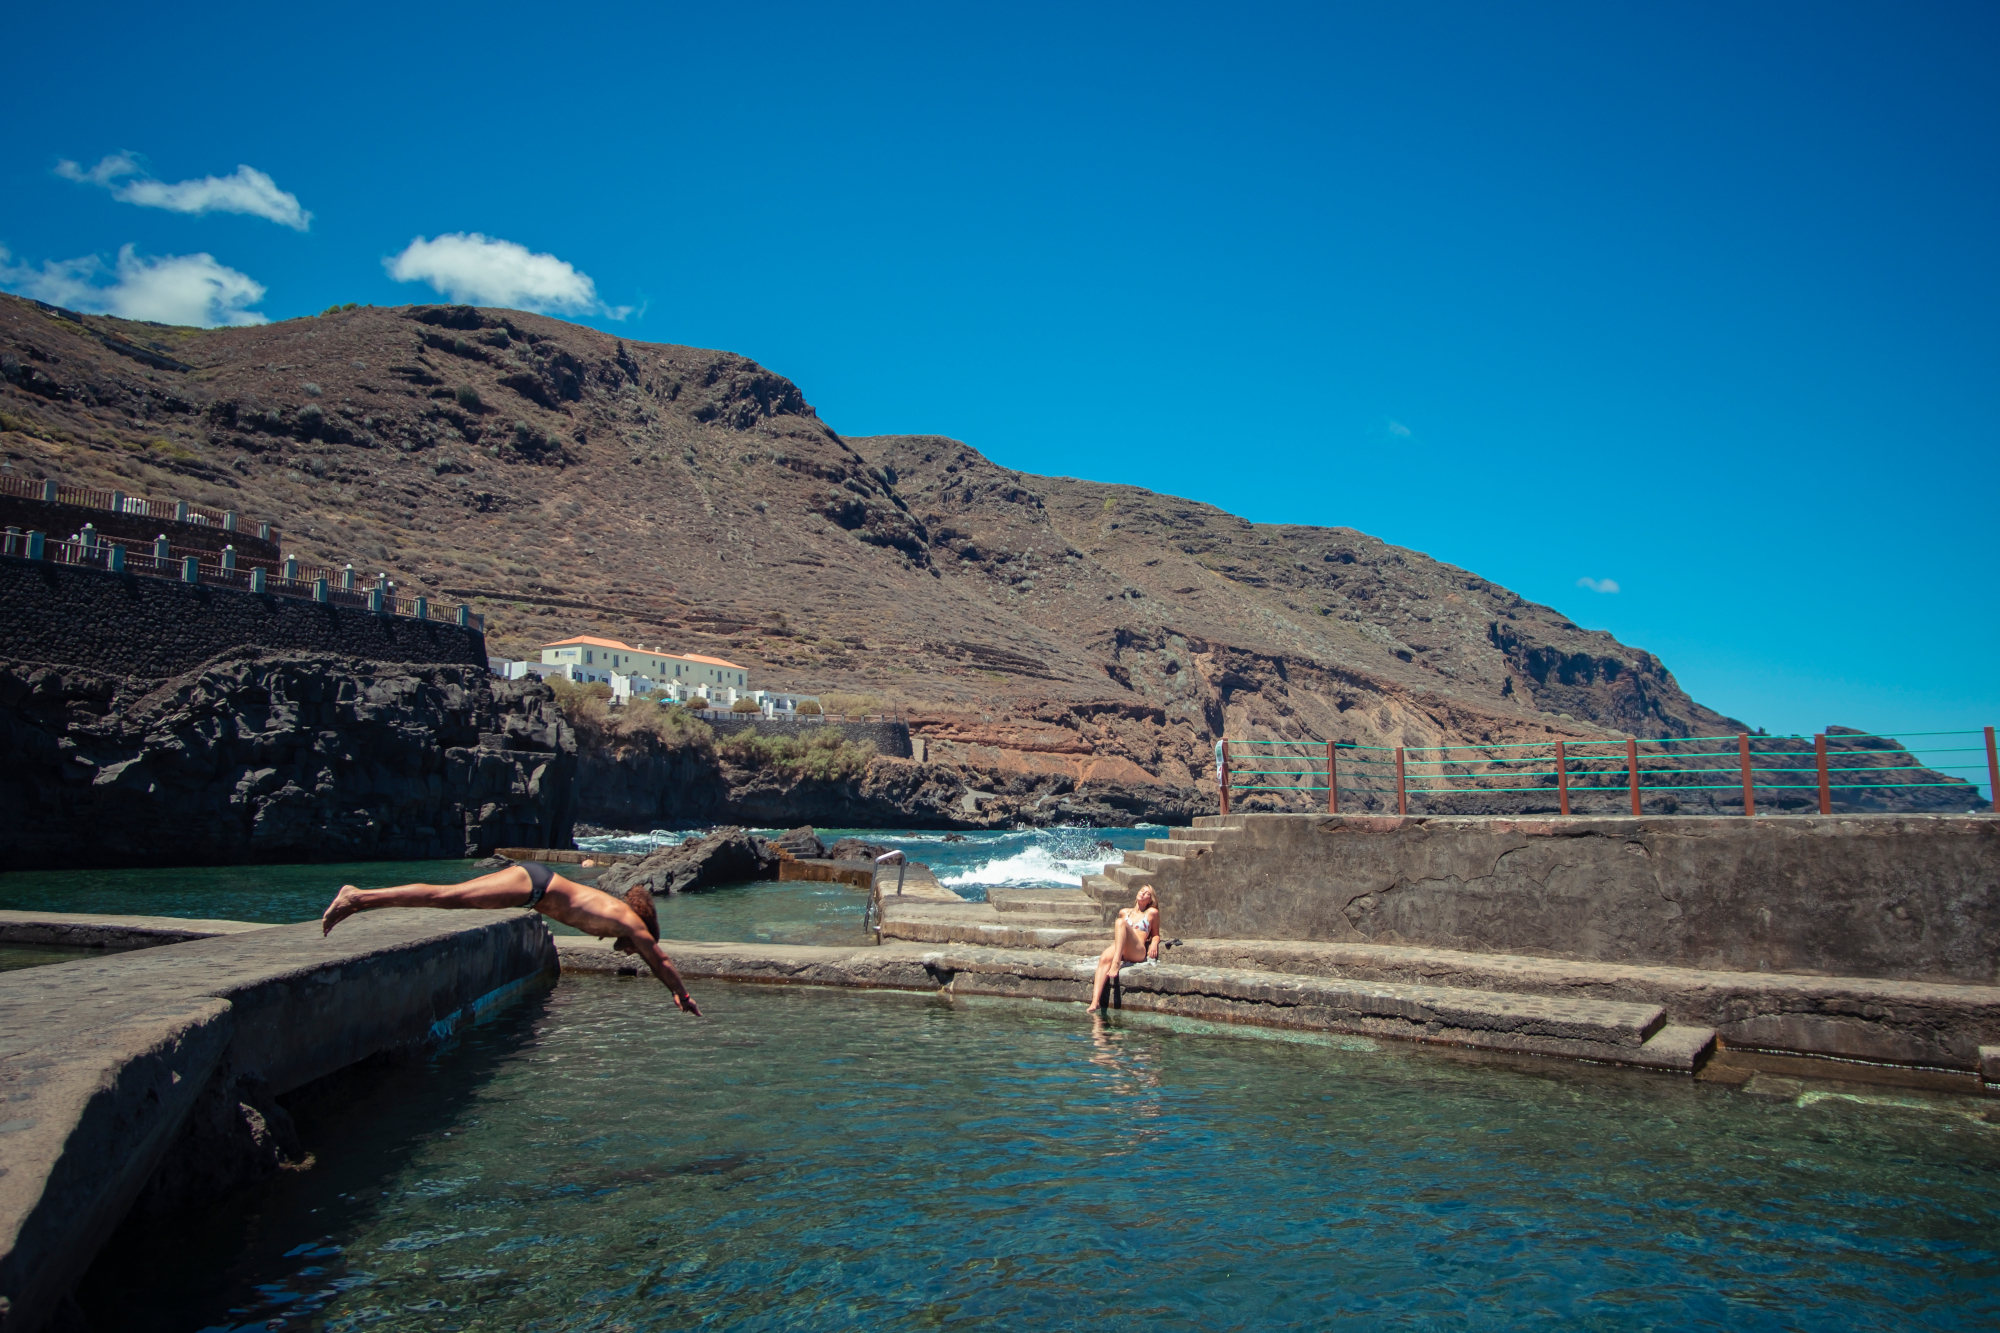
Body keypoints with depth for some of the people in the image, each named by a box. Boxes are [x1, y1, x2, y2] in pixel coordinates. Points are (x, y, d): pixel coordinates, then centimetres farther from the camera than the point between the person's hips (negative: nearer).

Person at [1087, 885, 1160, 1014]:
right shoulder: (1124, 912, 30)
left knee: (1120, 922, -29)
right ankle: (1095, 1001, -48)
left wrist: (1154, 943, 2)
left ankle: (1116, 964, -44)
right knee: (1104, 958, -34)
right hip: (1119, 948, 3)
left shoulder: (1152, 912, 21)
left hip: (1138, 952, -3)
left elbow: (1156, 935, 24)